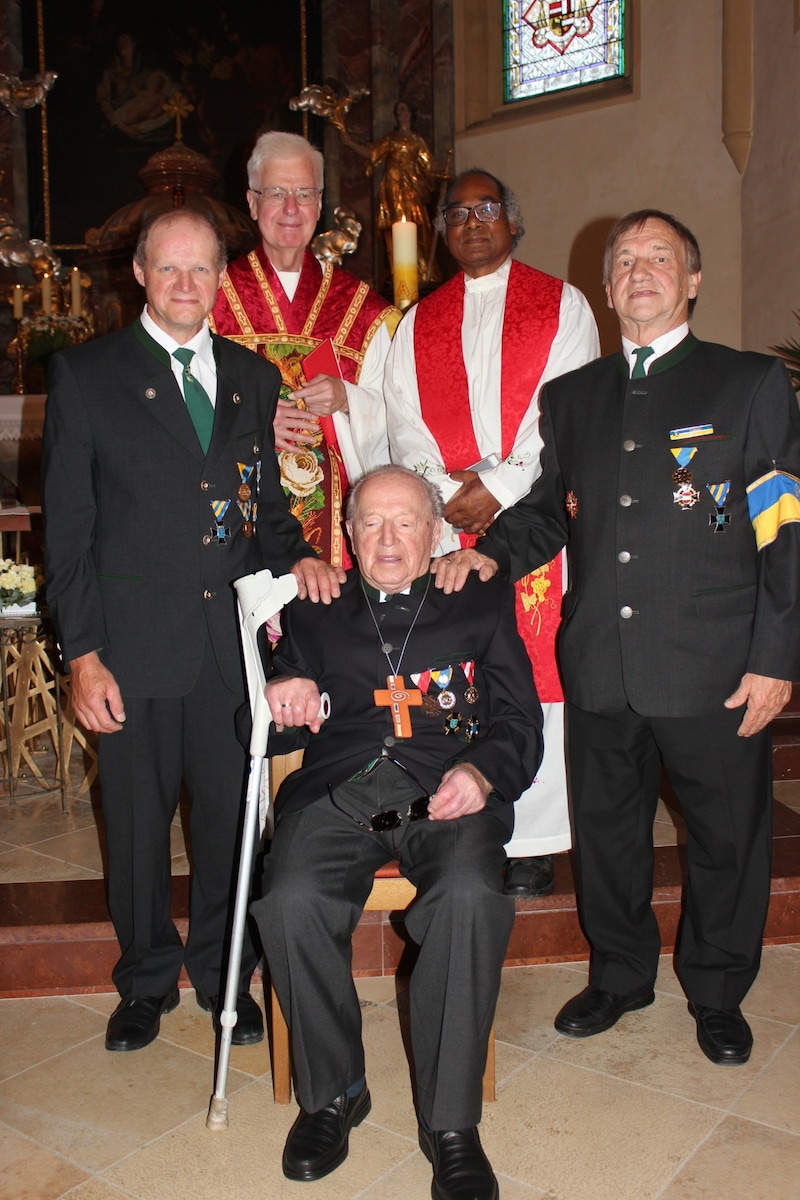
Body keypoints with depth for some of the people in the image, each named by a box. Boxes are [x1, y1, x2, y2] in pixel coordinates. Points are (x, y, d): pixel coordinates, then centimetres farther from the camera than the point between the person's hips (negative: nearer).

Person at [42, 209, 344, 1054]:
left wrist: (296, 556, -5)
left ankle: (224, 975, 33)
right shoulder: (85, 374, 0)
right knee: (137, 824, 12)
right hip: (134, 644, -2)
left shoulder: (254, 377, 11)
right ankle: (146, 981, 34)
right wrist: (81, 653, -9)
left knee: (231, 816, 11)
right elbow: (67, 525, -3)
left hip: (234, 641, 3)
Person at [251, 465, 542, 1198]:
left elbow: (520, 724, 10)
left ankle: (451, 1122, -14)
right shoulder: (313, 613, 23)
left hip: (444, 794, -1)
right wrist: (281, 704, -5)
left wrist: (481, 772, -11)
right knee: (292, 904, -28)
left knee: (470, 900, -33)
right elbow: (276, 735, 20)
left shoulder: (482, 606, 19)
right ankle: (332, 1094, -3)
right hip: (337, 792, 2)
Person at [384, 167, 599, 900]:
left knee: (535, 675, -4)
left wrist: (501, 487, -11)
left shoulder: (562, 306, 10)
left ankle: (531, 846, 5)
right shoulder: (420, 323, 18)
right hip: (445, 522, 2)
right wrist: (449, 494, -7)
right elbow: (405, 424, 10)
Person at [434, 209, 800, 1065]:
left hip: (715, 669, -3)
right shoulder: (570, 396, 13)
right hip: (599, 666, 4)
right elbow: (548, 508, 18)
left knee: (726, 835, 10)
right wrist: (492, 552, -2)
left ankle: (717, 994, 35)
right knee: (605, 829, 16)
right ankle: (619, 974, 39)